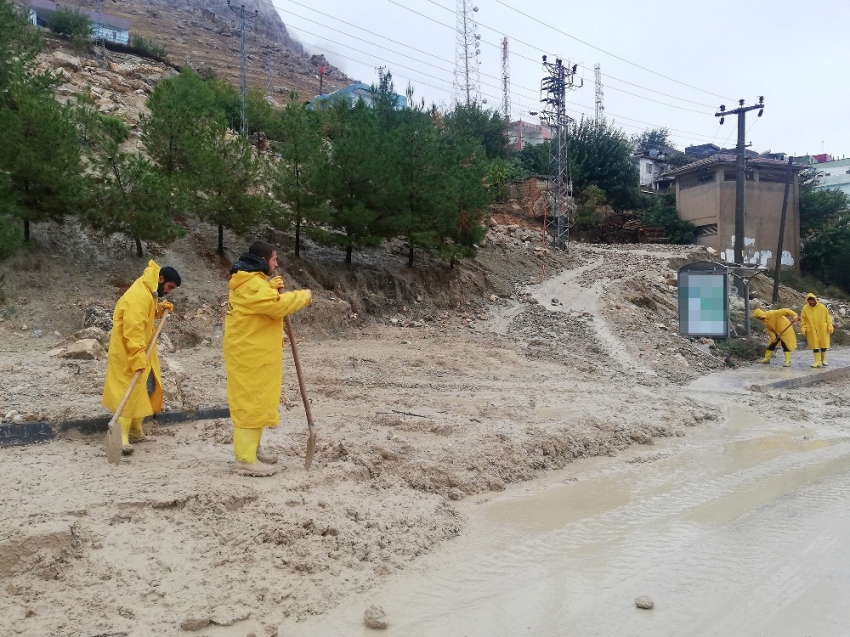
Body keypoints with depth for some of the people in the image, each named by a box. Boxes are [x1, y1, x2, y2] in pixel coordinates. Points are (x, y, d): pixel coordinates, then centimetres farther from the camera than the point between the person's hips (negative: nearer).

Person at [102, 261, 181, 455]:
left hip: (141, 352, 10)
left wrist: (160, 308, 7)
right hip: (128, 353, -10)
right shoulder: (139, 295, -22)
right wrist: (137, 358, -33)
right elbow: (133, 329, -29)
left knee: (146, 389, 15)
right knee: (129, 392, -11)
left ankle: (136, 431, 25)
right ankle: (121, 437, -10)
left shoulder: (149, 293, 11)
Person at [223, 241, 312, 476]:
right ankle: (245, 459, -3)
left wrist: (272, 287, 9)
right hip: (249, 355, -11)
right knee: (250, 403, -7)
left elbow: (264, 301, 25)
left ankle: (251, 448, 29)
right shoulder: (252, 283, -20)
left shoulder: (250, 281, 15)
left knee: (256, 401, 18)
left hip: (252, 353, 11)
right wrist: (303, 296, -14)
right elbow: (278, 305, -28)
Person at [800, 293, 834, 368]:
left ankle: (823, 359, 28)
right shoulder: (805, 308, -3)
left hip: (822, 330, 0)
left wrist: (830, 327, -2)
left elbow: (827, 317, 2)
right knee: (815, 346, 1)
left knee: (824, 345, 8)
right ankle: (817, 361, 7)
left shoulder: (822, 307, -3)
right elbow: (803, 320, 2)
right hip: (812, 331, 0)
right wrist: (803, 329, -4)